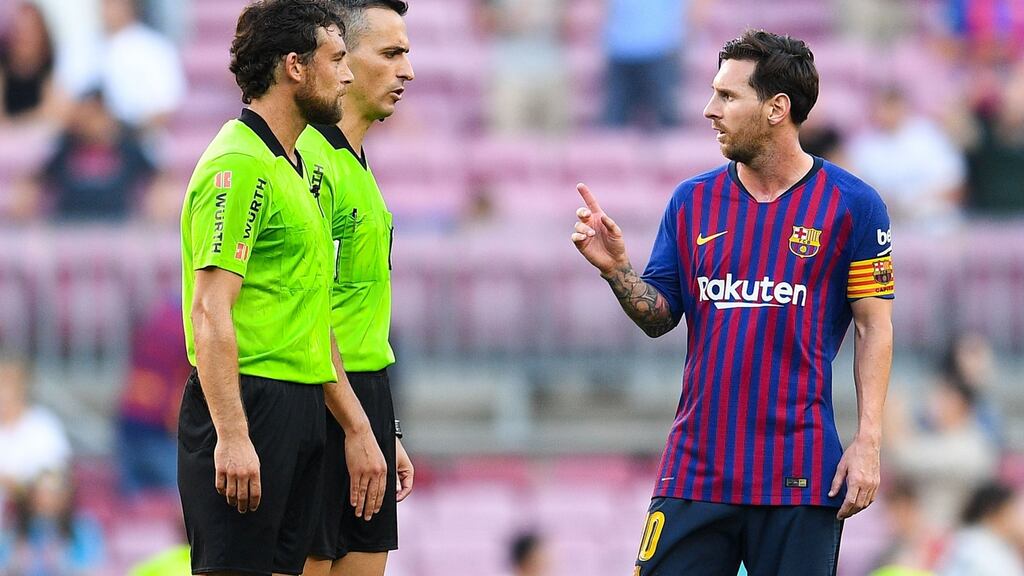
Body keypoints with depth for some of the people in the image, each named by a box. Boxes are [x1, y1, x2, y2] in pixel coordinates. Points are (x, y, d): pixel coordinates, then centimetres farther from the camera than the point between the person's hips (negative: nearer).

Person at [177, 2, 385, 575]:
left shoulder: (297, 168, 20)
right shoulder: (239, 166, -12)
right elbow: (210, 311, -19)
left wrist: (357, 428, 23)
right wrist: (231, 436, -25)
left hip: (303, 410, 10)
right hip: (249, 406, -10)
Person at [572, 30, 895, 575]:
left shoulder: (852, 204, -1)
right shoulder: (692, 201, 10)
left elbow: (874, 328, 0)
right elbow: (659, 317, 12)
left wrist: (867, 442, -8)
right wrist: (615, 268, -7)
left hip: (801, 479, -3)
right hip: (695, 467, 3)